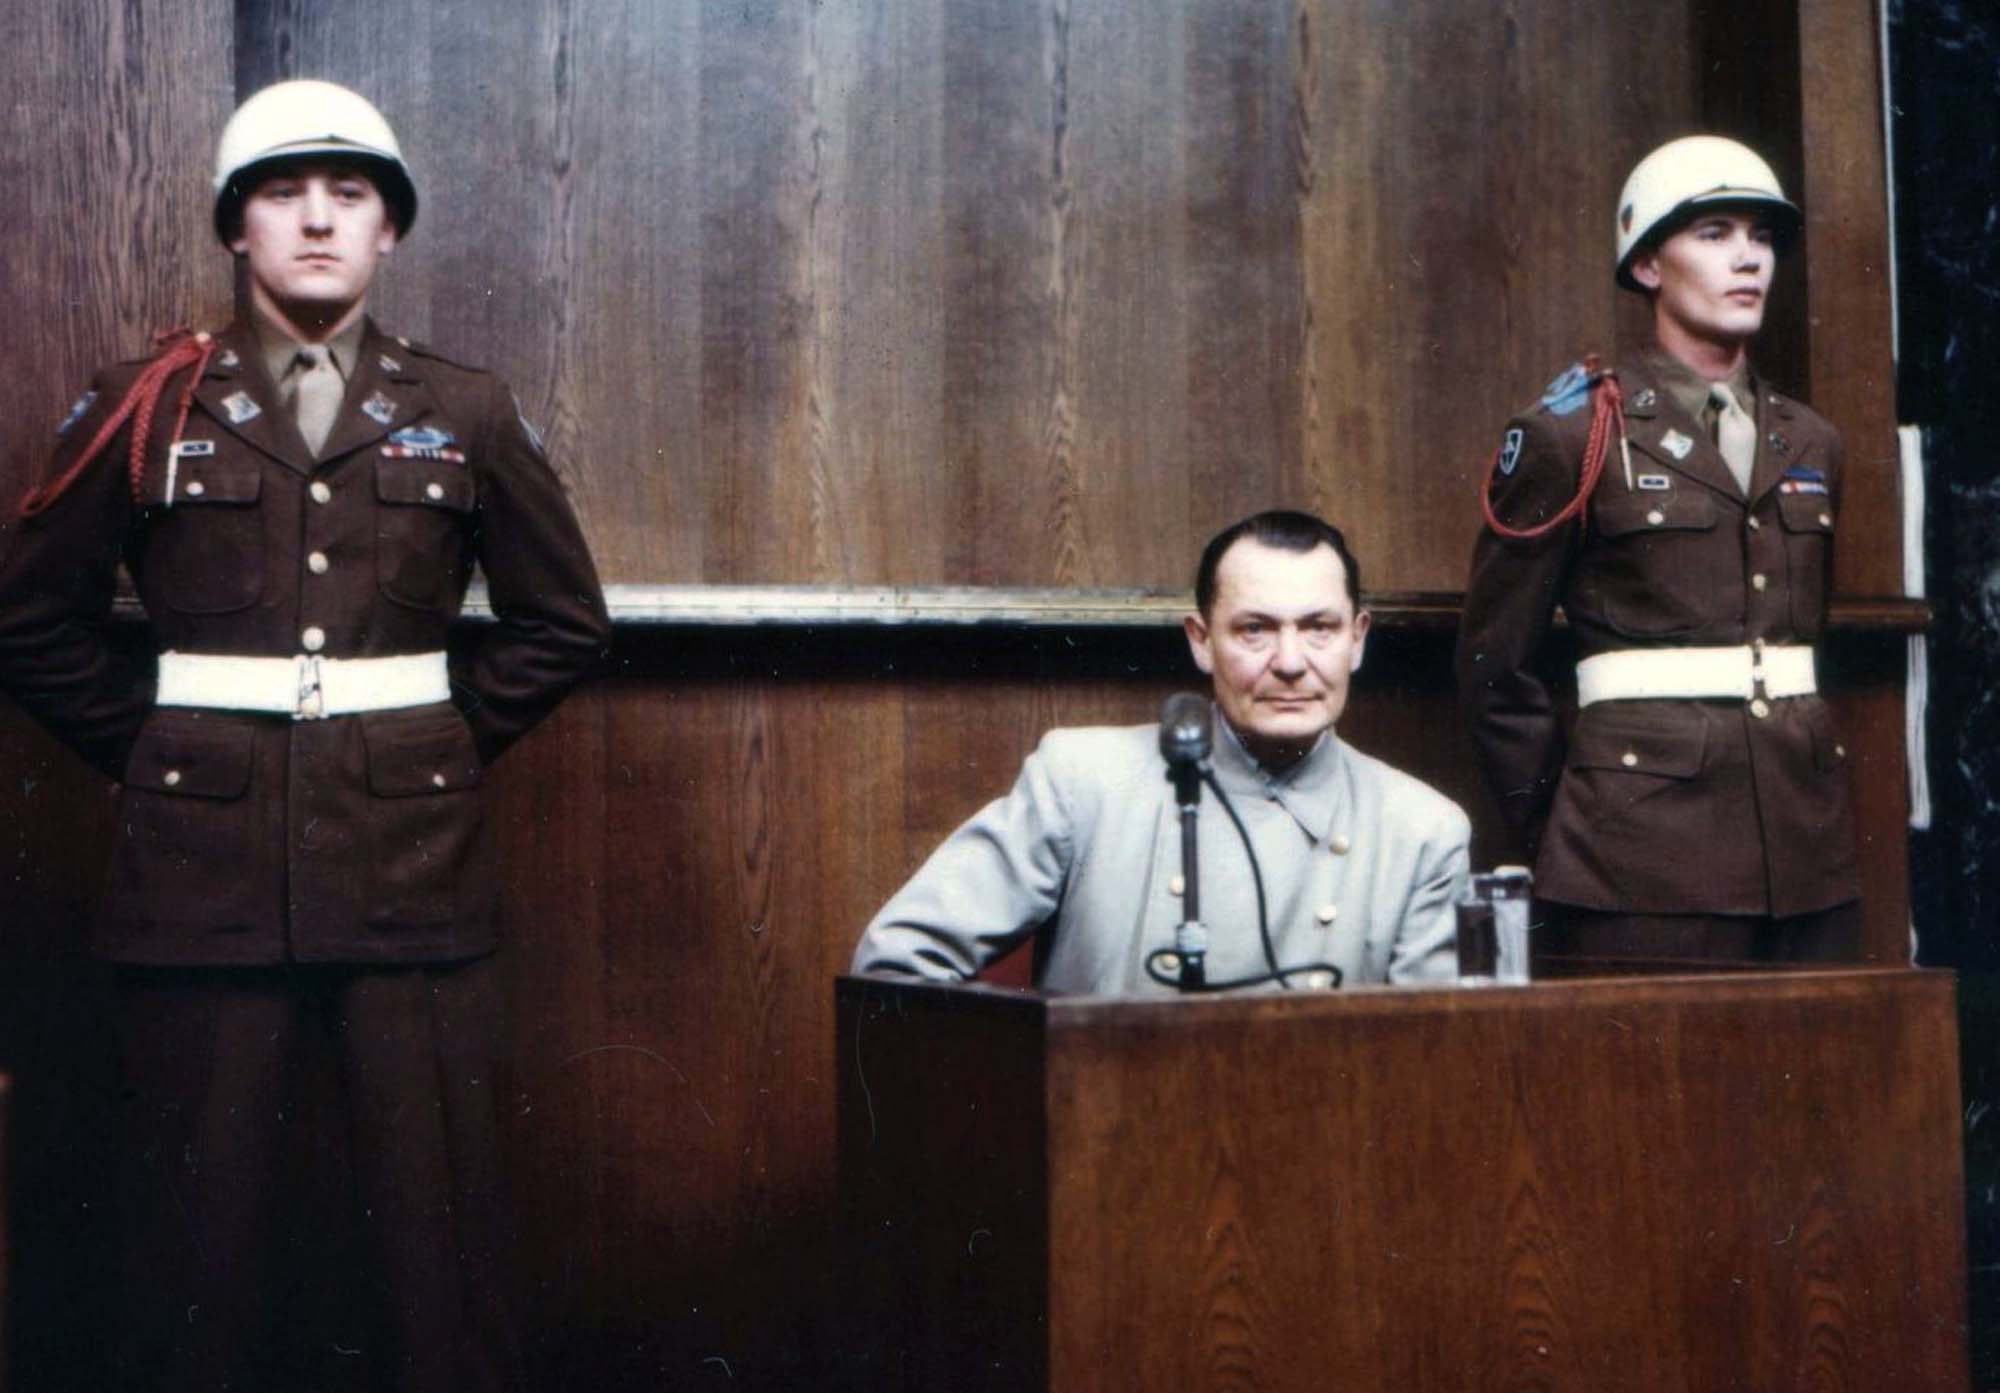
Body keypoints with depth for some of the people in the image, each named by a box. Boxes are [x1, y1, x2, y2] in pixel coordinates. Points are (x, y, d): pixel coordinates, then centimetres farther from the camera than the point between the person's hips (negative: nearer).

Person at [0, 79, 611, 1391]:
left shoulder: (464, 414, 7)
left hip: (412, 856, 1)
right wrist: (149, 743, 4)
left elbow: (566, 620, 14)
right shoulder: (151, 406, 5)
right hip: (205, 859, 0)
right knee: (201, 1217, 5)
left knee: (442, 1224, 3)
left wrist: (449, 740, 7)